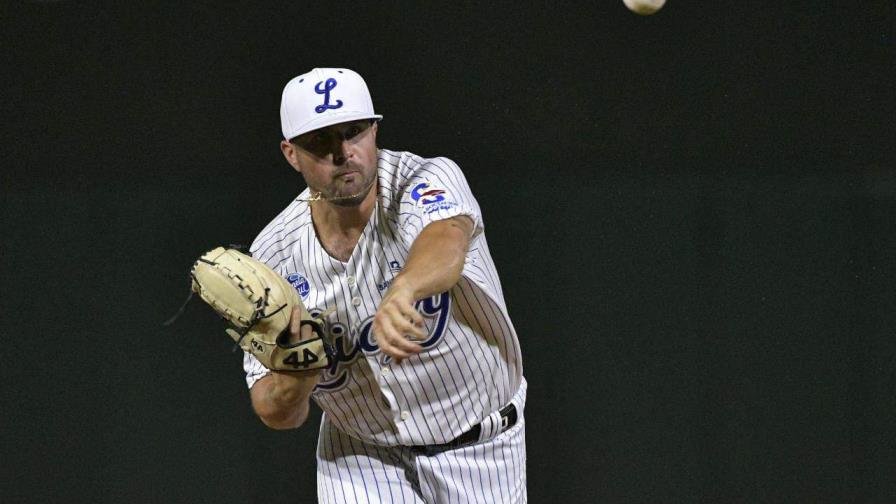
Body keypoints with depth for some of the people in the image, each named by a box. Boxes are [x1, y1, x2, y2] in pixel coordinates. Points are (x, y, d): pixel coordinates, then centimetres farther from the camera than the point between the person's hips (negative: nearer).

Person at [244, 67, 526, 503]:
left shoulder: (428, 181, -21)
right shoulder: (273, 258, -12)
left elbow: (447, 240, -47)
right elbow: (276, 416, -10)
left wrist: (401, 292, -69)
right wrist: (294, 376, -33)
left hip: (478, 453, -1)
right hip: (362, 457, 1)